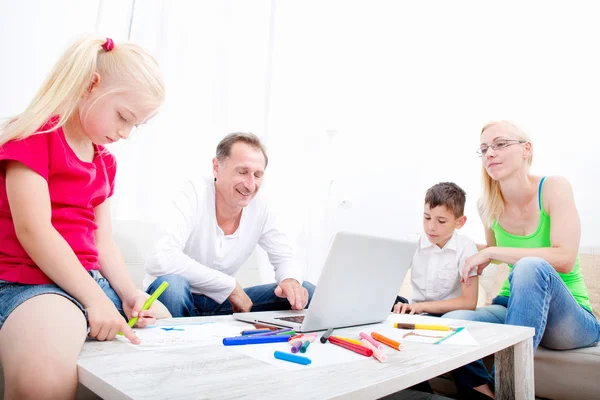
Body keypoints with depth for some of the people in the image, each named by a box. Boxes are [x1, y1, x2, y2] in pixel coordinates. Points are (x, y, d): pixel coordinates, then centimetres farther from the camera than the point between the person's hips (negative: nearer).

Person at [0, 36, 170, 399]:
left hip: (94, 280, 9)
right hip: (31, 280, -8)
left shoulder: (105, 162, 16)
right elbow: (34, 232, -18)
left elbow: (102, 241, 12)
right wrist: (94, 299, -20)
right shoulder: (34, 136, -8)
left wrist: (129, 294, -3)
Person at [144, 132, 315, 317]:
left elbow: (284, 258, 2)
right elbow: (160, 260, -37)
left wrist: (291, 280, -24)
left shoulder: (259, 207, -7)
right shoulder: (193, 195, -23)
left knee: (305, 293, -10)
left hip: (221, 301, 4)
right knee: (171, 283, -40)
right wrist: (231, 285, -32)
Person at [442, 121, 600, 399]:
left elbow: (565, 259, -24)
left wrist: (490, 252, -23)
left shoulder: (553, 188, -11)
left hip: (568, 319, -3)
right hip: (511, 308, 3)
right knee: (451, 322, -28)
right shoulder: (488, 205, 2)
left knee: (531, 267, -37)